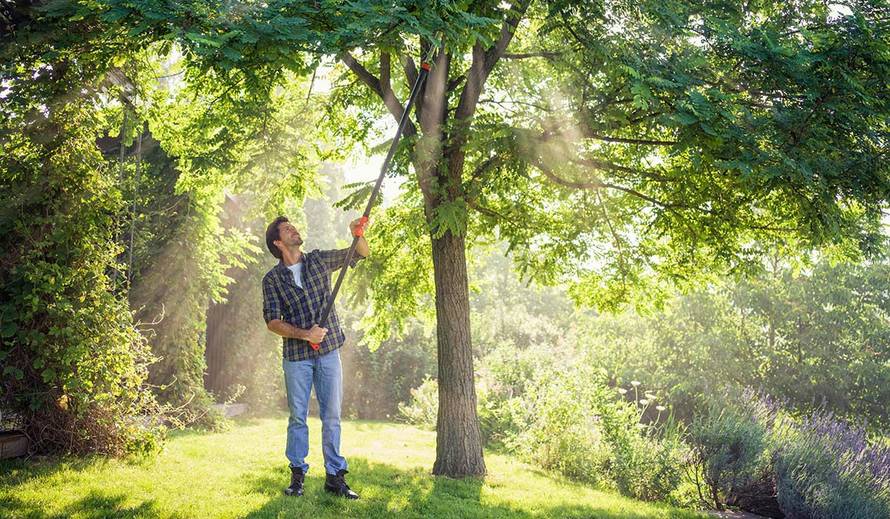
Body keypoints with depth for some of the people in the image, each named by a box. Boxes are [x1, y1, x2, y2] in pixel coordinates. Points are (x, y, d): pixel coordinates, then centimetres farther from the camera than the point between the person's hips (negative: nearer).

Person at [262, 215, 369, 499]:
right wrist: (304, 334, -20)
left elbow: (363, 254, 13)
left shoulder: (319, 260, 7)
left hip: (329, 351, 2)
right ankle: (297, 475, 16)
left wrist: (358, 235, -9)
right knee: (297, 417, 5)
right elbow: (272, 321, -6)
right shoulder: (272, 279, 1)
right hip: (296, 356, -1)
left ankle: (335, 476, 9)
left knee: (332, 416, 3)